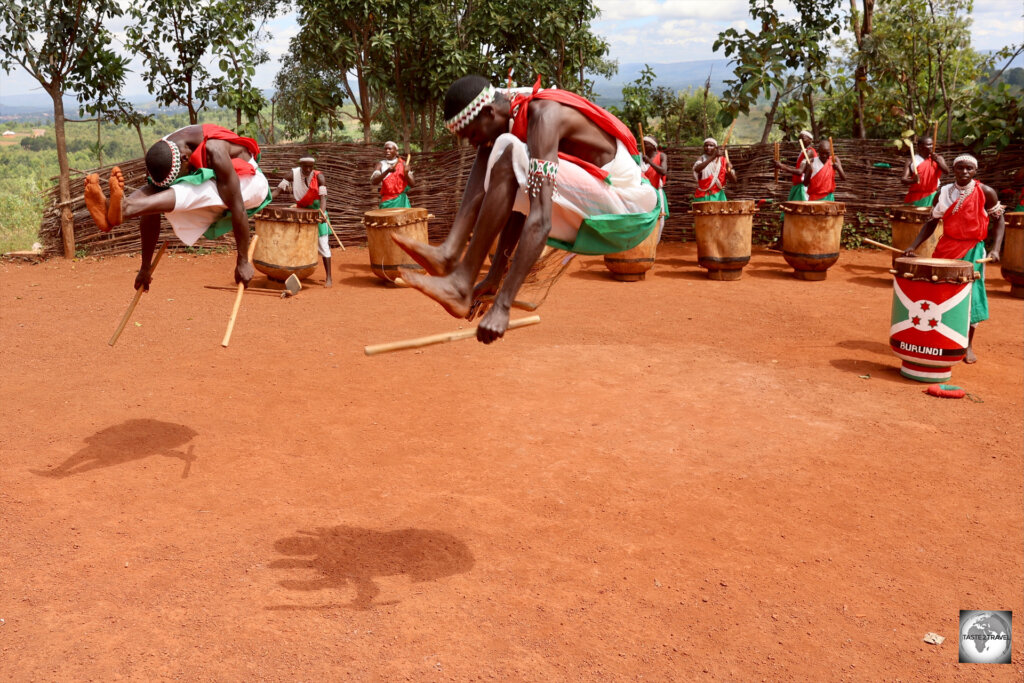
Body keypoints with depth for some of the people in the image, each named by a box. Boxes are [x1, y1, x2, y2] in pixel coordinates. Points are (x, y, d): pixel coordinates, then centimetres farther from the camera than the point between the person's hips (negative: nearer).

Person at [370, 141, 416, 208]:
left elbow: (413, 185, 3)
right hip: (387, 202, -1)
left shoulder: (403, 165, 6)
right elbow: (374, 181, -11)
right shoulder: (381, 164, 5)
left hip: (401, 201, 1)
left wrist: (406, 174, -17)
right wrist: (387, 171, -22)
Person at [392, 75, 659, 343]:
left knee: (508, 154, -26)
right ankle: (450, 253, -13)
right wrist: (495, 277, 10)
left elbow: (540, 221, -31)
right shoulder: (518, 120, 6)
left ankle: (462, 284, -24)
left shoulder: (543, 116, -22)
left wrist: (502, 305, -34)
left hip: (627, 214, -9)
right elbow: (516, 205, 12)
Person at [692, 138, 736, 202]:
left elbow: (734, 180, -1)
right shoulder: (702, 159, 1)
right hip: (703, 197, -1)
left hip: (718, 196, 1)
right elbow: (697, 169, -25)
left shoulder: (723, 160, 3)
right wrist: (713, 157, -34)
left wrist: (729, 170, -23)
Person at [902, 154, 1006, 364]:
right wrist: (913, 246, -5)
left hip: (972, 250, -2)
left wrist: (995, 249, -10)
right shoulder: (944, 193, 1)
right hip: (946, 248, 2)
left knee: (969, 296, -2)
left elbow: (999, 220, 3)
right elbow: (931, 222, 6)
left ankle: (968, 345, 13)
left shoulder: (985, 193, -5)